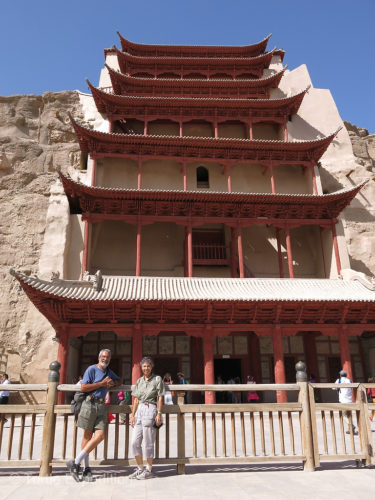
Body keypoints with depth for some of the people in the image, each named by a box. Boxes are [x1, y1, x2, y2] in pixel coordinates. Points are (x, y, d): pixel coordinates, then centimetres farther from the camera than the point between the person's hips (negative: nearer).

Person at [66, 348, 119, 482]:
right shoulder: (92, 369, -1)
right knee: (87, 436, 2)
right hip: (90, 403, -5)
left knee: (100, 435, -8)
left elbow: (119, 380, 37)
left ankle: (76, 462, -1)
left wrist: (113, 382, 13)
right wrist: (102, 383, -10)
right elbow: (83, 387, -10)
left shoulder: (109, 372, 19)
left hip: (101, 406, 6)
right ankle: (86, 469, 12)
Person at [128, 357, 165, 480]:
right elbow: (136, 400, 15)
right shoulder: (139, 381, 14)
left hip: (150, 410, -5)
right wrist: (132, 415, 10)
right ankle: (140, 468, 19)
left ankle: (149, 470, 13)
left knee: (148, 443, -1)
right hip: (139, 410, 5)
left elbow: (160, 398, -2)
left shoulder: (157, 379, 0)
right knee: (135, 442, 4)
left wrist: (159, 414, -9)